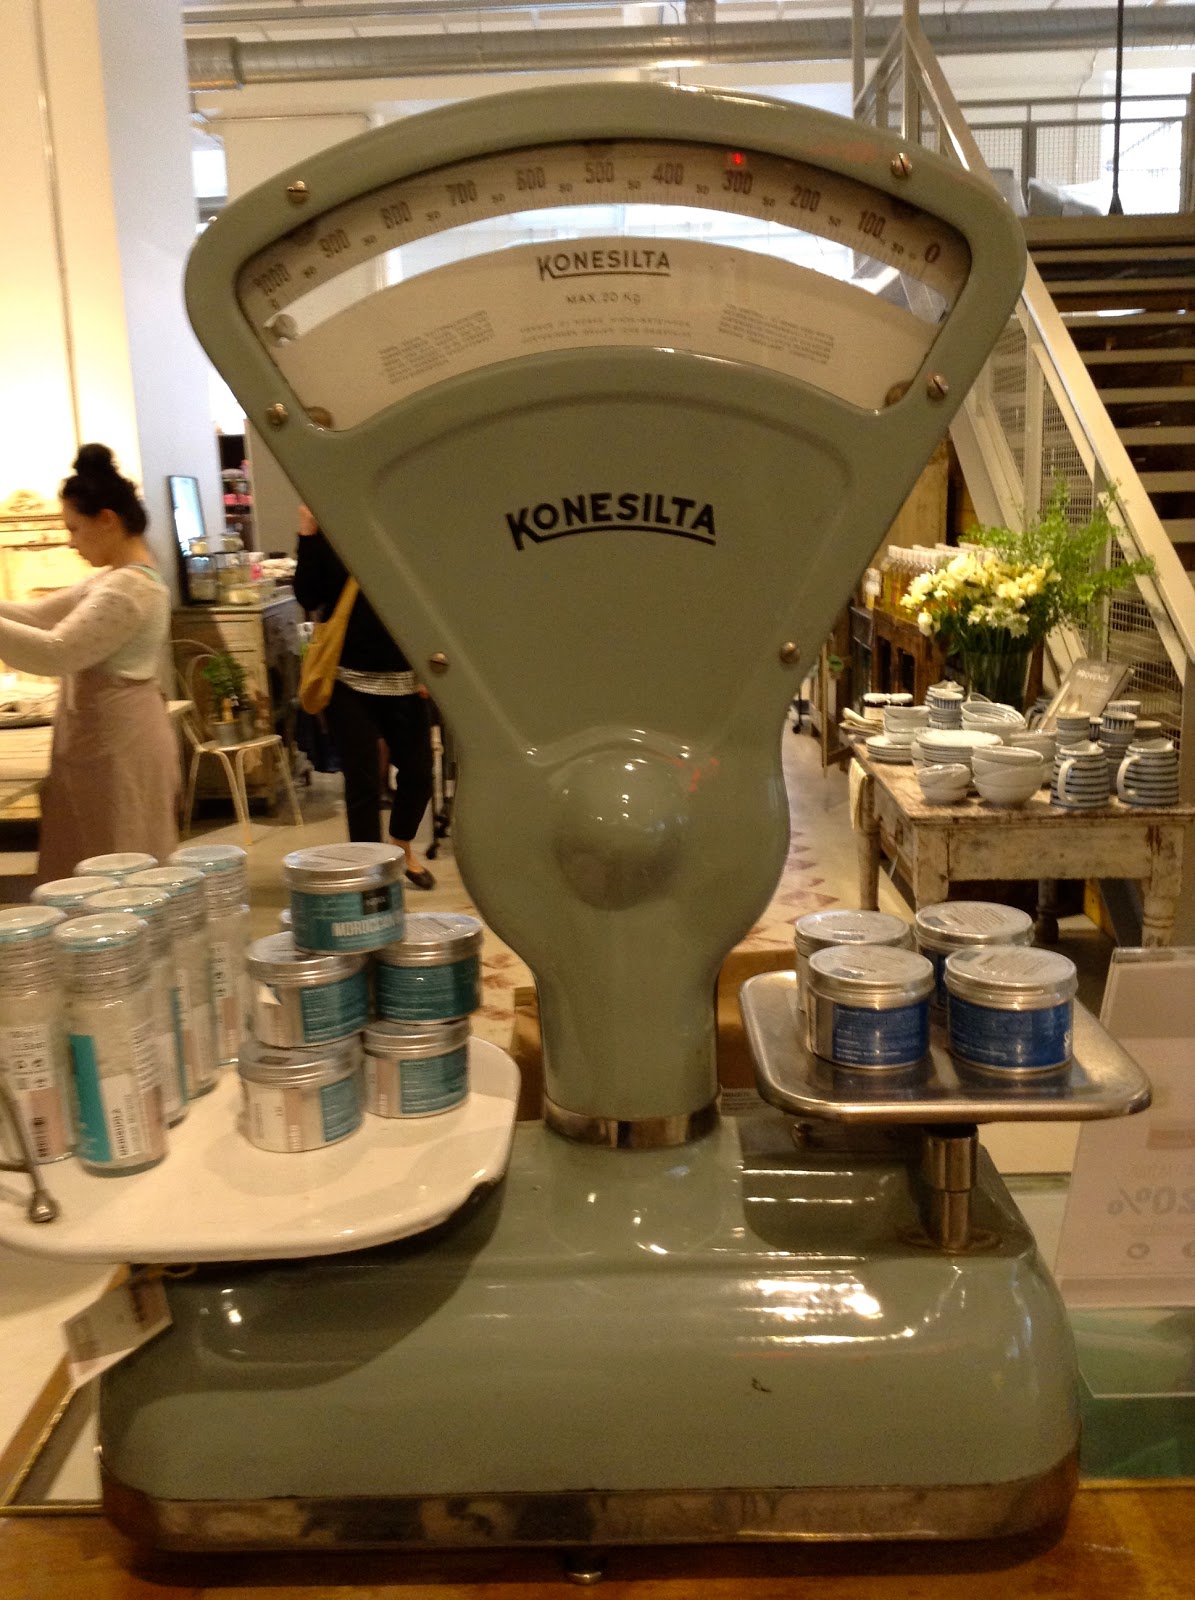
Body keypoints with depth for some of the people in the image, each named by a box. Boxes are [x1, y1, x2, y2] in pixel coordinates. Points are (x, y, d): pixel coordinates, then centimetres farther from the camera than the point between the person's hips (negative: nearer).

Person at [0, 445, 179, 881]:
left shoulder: (128, 588, -19)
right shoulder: (117, 579, 14)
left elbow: (55, 652, -26)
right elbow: (40, 614, 15)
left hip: (115, 745, -10)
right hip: (108, 739, 10)